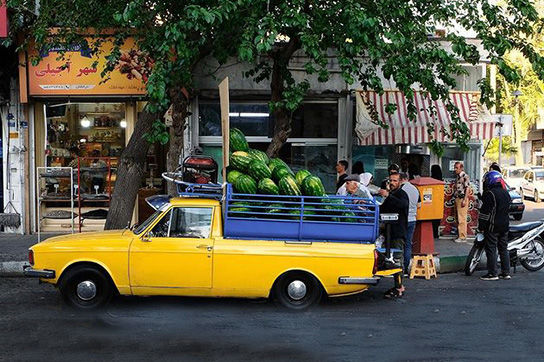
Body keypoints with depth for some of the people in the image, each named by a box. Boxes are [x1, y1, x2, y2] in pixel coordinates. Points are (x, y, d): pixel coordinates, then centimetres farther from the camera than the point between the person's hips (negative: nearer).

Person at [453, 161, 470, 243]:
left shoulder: (465, 176, -11)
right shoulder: (457, 176, 16)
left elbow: (467, 188, -15)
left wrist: (464, 200, -20)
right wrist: (455, 198, 16)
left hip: (462, 199, -9)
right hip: (457, 199, 9)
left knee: (462, 219, -8)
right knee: (459, 219, 12)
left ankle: (463, 237, -5)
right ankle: (460, 235, 18)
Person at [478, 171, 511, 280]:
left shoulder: (489, 194, -15)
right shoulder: (506, 193, 11)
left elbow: (485, 211, -16)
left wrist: (481, 226, -11)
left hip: (492, 226, -8)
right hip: (505, 225, 8)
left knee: (491, 250, -3)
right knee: (504, 249, 13)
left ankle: (492, 273, -2)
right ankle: (506, 272, 15)